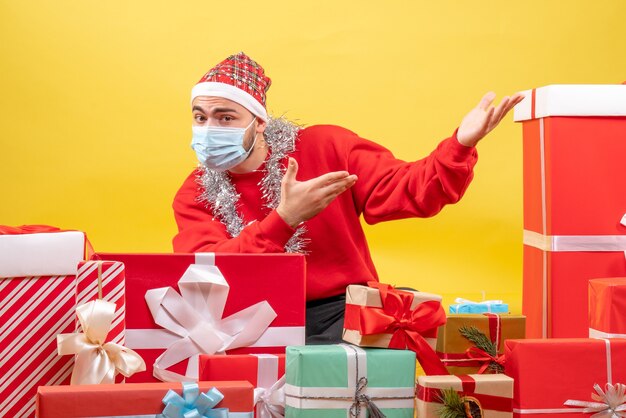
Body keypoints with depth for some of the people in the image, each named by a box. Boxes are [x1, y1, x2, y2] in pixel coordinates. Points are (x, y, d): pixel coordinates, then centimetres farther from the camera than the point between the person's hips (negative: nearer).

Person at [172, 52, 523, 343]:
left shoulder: (323, 147, -1)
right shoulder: (194, 196, 0)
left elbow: (407, 190, -5)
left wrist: (460, 147, -24)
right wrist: (283, 220, -29)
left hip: (343, 313, 0)